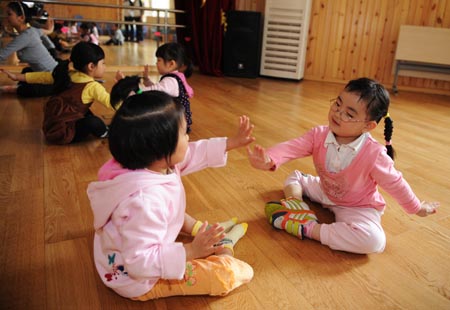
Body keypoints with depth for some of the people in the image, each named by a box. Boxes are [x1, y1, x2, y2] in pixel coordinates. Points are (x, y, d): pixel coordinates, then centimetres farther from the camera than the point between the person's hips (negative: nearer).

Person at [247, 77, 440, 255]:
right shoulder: (319, 136, -19)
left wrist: (417, 208, 1)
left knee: (374, 241, -33)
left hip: (358, 207, -4)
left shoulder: (373, 154, -29)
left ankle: (309, 229, -26)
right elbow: (292, 147, -33)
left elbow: (395, 184, -14)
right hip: (325, 192, 5)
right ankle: (297, 206, -17)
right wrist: (269, 160, -55)